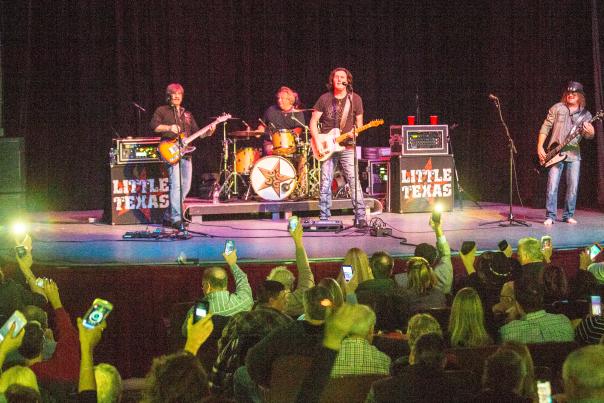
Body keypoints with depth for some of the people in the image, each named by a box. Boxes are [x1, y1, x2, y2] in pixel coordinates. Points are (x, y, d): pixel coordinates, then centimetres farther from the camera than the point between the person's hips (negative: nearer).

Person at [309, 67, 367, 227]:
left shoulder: (355, 99, 3)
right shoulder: (324, 99, 3)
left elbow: (359, 123, 10)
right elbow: (313, 121, 4)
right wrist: (318, 142, -7)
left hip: (346, 146, -1)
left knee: (354, 180, -11)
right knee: (325, 183, 1)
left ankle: (360, 217, -9)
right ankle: (324, 218, 8)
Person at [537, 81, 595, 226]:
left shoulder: (585, 114, 8)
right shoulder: (557, 108, 4)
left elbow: (588, 134, -2)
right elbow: (545, 127, 4)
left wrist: (590, 132, -27)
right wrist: (540, 147, -5)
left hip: (573, 154, 2)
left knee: (573, 186, 1)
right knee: (552, 185, -10)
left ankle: (568, 215, 14)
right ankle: (550, 216, -5)